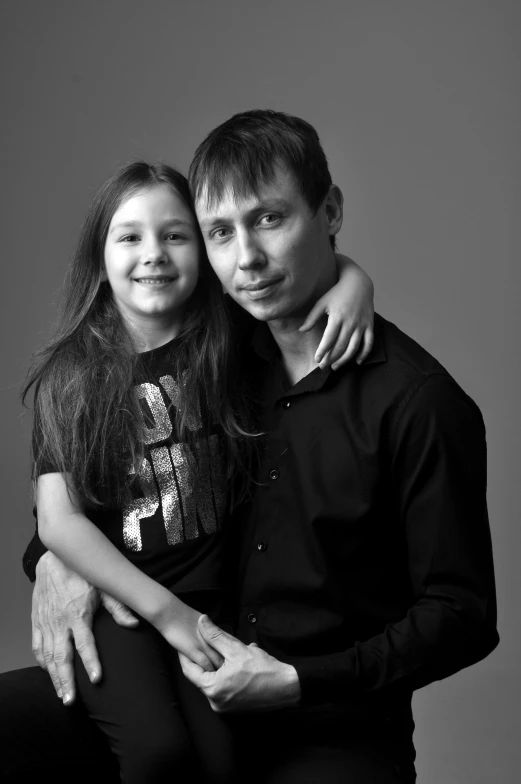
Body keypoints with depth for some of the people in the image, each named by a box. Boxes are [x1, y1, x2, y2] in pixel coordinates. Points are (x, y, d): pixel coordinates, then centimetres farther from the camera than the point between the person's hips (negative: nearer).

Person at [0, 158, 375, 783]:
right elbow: (59, 521, -5)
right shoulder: (69, 375, 0)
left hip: (217, 595, 1)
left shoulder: (227, 343, 2)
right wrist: (167, 612, -11)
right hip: (111, 597, -1)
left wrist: (351, 287, -14)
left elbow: (325, 262, 11)